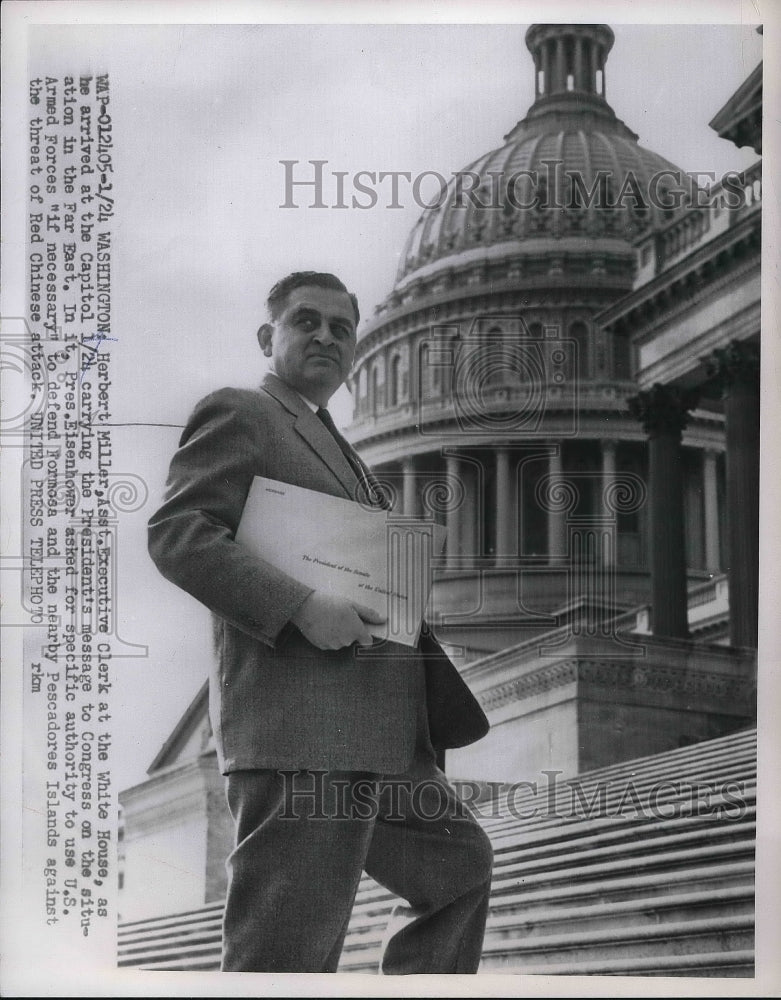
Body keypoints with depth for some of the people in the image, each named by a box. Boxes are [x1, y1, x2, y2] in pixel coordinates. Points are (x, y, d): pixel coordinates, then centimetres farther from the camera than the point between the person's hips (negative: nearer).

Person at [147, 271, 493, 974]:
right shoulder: (238, 415, 1)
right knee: (287, 955, -10)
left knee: (457, 862, 18)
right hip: (301, 729, -10)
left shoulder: (339, 451, 30)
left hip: (377, 732, 10)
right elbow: (177, 533, -12)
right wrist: (301, 607, -22)